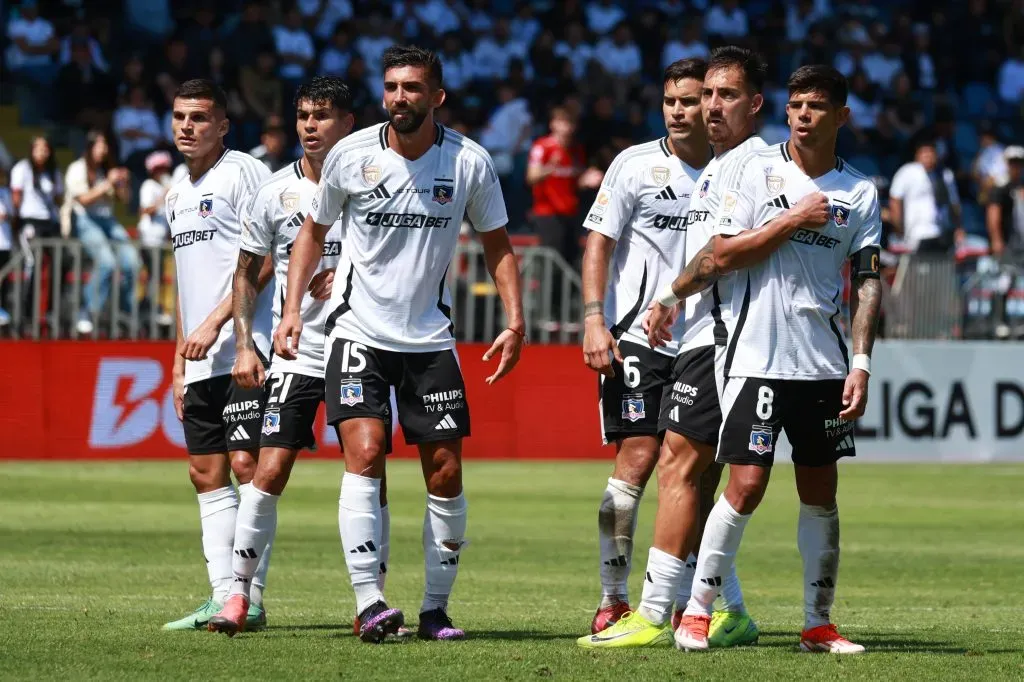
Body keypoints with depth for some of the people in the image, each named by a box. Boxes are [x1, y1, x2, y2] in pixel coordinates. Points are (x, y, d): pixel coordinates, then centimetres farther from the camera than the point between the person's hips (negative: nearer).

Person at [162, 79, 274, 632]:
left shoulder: (243, 172, -5)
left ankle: (250, 598, -12)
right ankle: (221, 597, 7)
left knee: (246, 465, -11)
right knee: (206, 474, 5)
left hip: (243, 348, -9)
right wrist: (179, 360, 22)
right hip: (201, 359, 9)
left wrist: (215, 322, -16)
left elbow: (264, 258, -12)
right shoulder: (178, 192, 20)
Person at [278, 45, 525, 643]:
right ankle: (369, 603, -20)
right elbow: (314, 233, 10)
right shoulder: (350, 155, -5)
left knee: (446, 475, 0)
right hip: (359, 331, -1)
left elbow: (498, 245, 8)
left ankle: (436, 607, 14)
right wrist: (292, 309, 0)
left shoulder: (469, 162, -4)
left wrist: (515, 323, -3)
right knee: (365, 453, -18)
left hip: (430, 339, 1)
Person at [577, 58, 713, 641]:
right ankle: (613, 603, -4)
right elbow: (599, 243, 1)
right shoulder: (636, 165, 0)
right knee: (636, 461, -9)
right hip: (637, 336, -3)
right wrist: (594, 319, -10)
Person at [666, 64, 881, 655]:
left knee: (821, 493, 6)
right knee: (746, 487, -9)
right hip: (758, 357, -3)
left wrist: (861, 363, -4)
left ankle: (819, 623, 13)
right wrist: (794, 220, -10)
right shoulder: (756, 170, 2)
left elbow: (868, 282, 5)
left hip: (825, 363, 3)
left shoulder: (860, 192, 8)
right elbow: (723, 254, -4)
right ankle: (698, 610, 1)